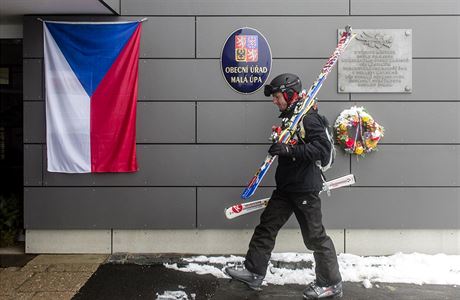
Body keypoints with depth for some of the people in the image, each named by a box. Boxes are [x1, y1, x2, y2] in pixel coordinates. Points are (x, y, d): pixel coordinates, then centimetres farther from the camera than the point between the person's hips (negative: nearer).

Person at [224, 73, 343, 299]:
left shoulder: (308, 118, -15)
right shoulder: (290, 117, 14)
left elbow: (322, 147, -25)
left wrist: (289, 149, -30)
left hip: (305, 188, -9)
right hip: (286, 186, 9)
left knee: (315, 237, 2)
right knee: (266, 226, 9)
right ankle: (254, 272, 20)